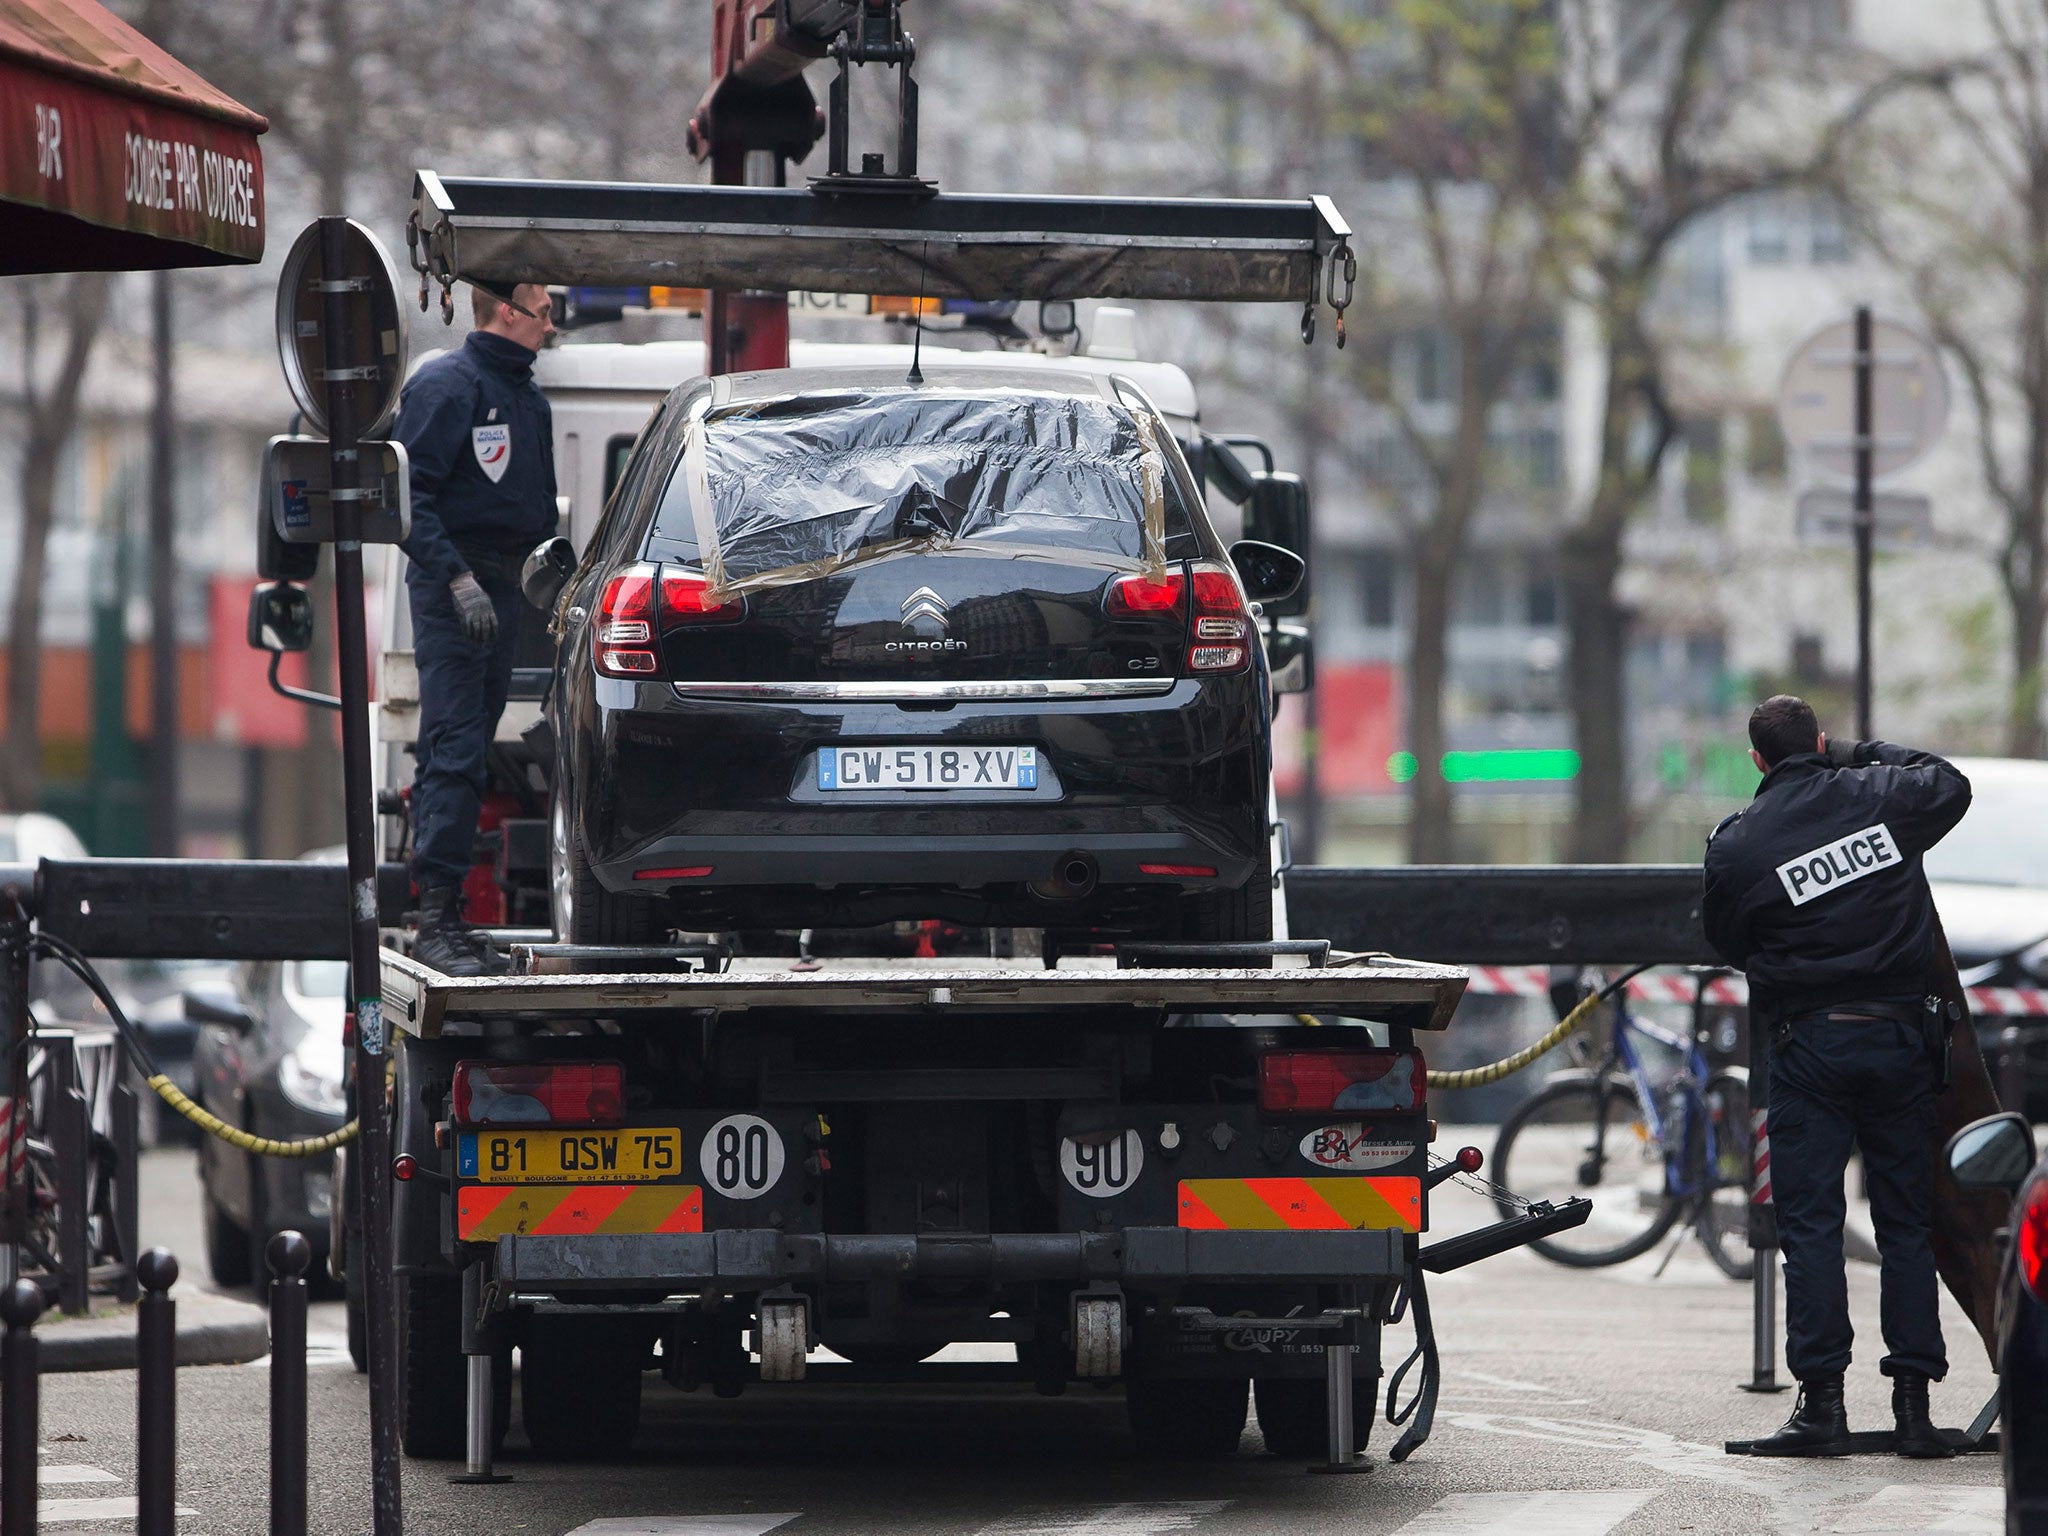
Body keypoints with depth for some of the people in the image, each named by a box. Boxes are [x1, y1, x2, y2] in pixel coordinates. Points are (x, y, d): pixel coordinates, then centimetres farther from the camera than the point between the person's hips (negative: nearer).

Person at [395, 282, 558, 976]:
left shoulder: (528, 397, 18)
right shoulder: (447, 385, -10)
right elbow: (409, 495, -16)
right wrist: (459, 580, -23)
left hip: (501, 586, 9)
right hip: (451, 586, -9)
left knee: (465, 753, 9)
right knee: (453, 750, -13)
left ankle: (448, 913, 12)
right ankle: (437, 917, -15)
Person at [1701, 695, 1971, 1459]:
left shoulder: (1737, 844, -7)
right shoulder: (1880, 798, 0)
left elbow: (1725, 938, 6)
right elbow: (1951, 785, 22)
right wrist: (1862, 752, 28)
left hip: (1809, 1045, -3)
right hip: (1901, 1036, 3)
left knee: (1809, 1223, 1)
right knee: (1908, 1221, 8)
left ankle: (1822, 1402, -5)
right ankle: (1913, 1402, 6)